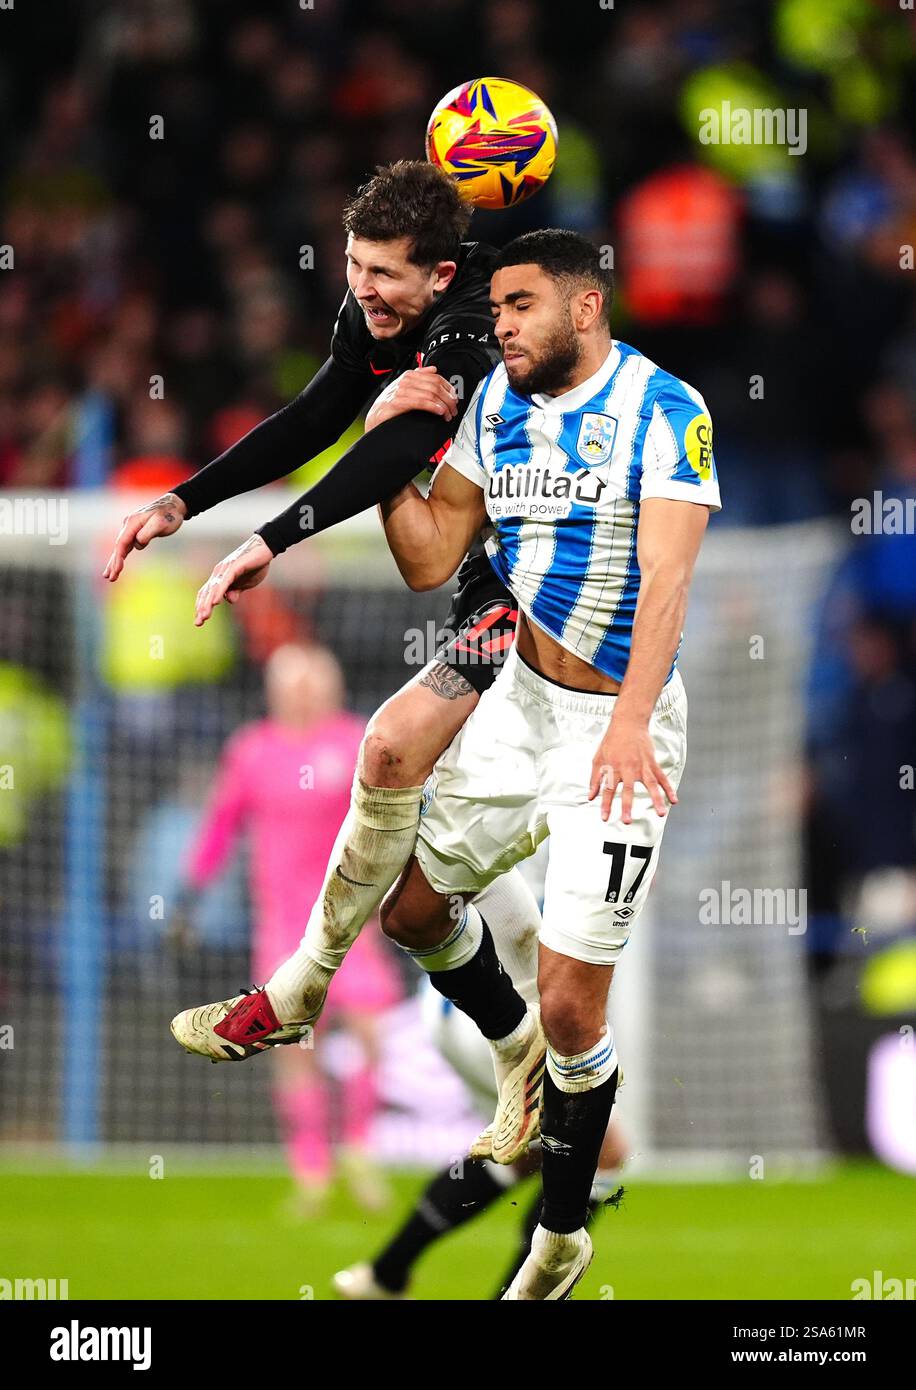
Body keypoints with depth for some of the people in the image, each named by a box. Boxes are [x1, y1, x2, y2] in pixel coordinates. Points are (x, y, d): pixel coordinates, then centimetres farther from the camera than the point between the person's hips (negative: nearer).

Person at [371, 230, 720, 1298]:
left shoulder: (662, 410, -16)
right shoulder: (497, 403, 5)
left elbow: (666, 579, -26)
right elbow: (429, 562, 8)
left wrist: (630, 723, -39)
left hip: (618, 728, -7)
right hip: (520, 704, 7)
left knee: (572, 1010, -7)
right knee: (410, 905, 18)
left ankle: (562, 1236, 12)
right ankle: (512, 1048, 47)